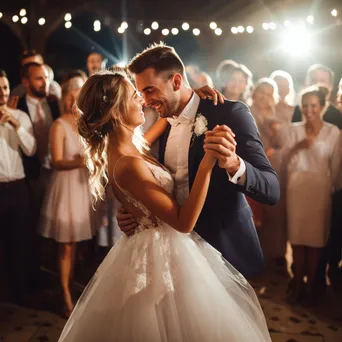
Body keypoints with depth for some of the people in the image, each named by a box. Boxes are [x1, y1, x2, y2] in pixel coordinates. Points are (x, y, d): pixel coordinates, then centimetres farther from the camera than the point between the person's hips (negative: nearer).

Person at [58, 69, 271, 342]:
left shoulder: (127, 145, 0)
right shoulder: (128, 164, -28)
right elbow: (184, 222, -27)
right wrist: (207, 164, -31)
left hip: (155, 247, 10)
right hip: (163, 253, -10)